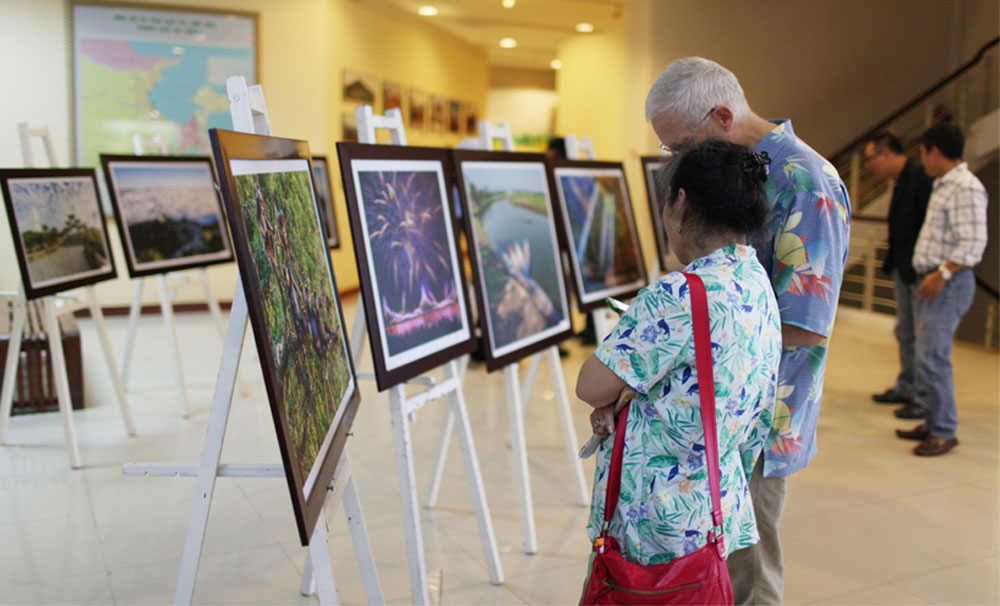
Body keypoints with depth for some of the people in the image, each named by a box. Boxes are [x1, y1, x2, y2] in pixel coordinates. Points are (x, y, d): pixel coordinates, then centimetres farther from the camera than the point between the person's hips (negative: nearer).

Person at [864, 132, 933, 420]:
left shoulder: (920, 176, -18)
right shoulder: (900, 180, 12)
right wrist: (893, 262, 13)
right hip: (904, 270, 10)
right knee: (905, 332, 20)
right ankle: (905, 388, 34)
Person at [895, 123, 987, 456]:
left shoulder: (966, 188, -14)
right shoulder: (943, 185, 17)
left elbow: (973, 243, -22)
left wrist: (942, 274, -27)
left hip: (948, 284, -10)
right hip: (928, 282, 10)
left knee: (932, 357, -11)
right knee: (924, 356, 13)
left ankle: (945, 432, -3)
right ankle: (933, 422, 22)